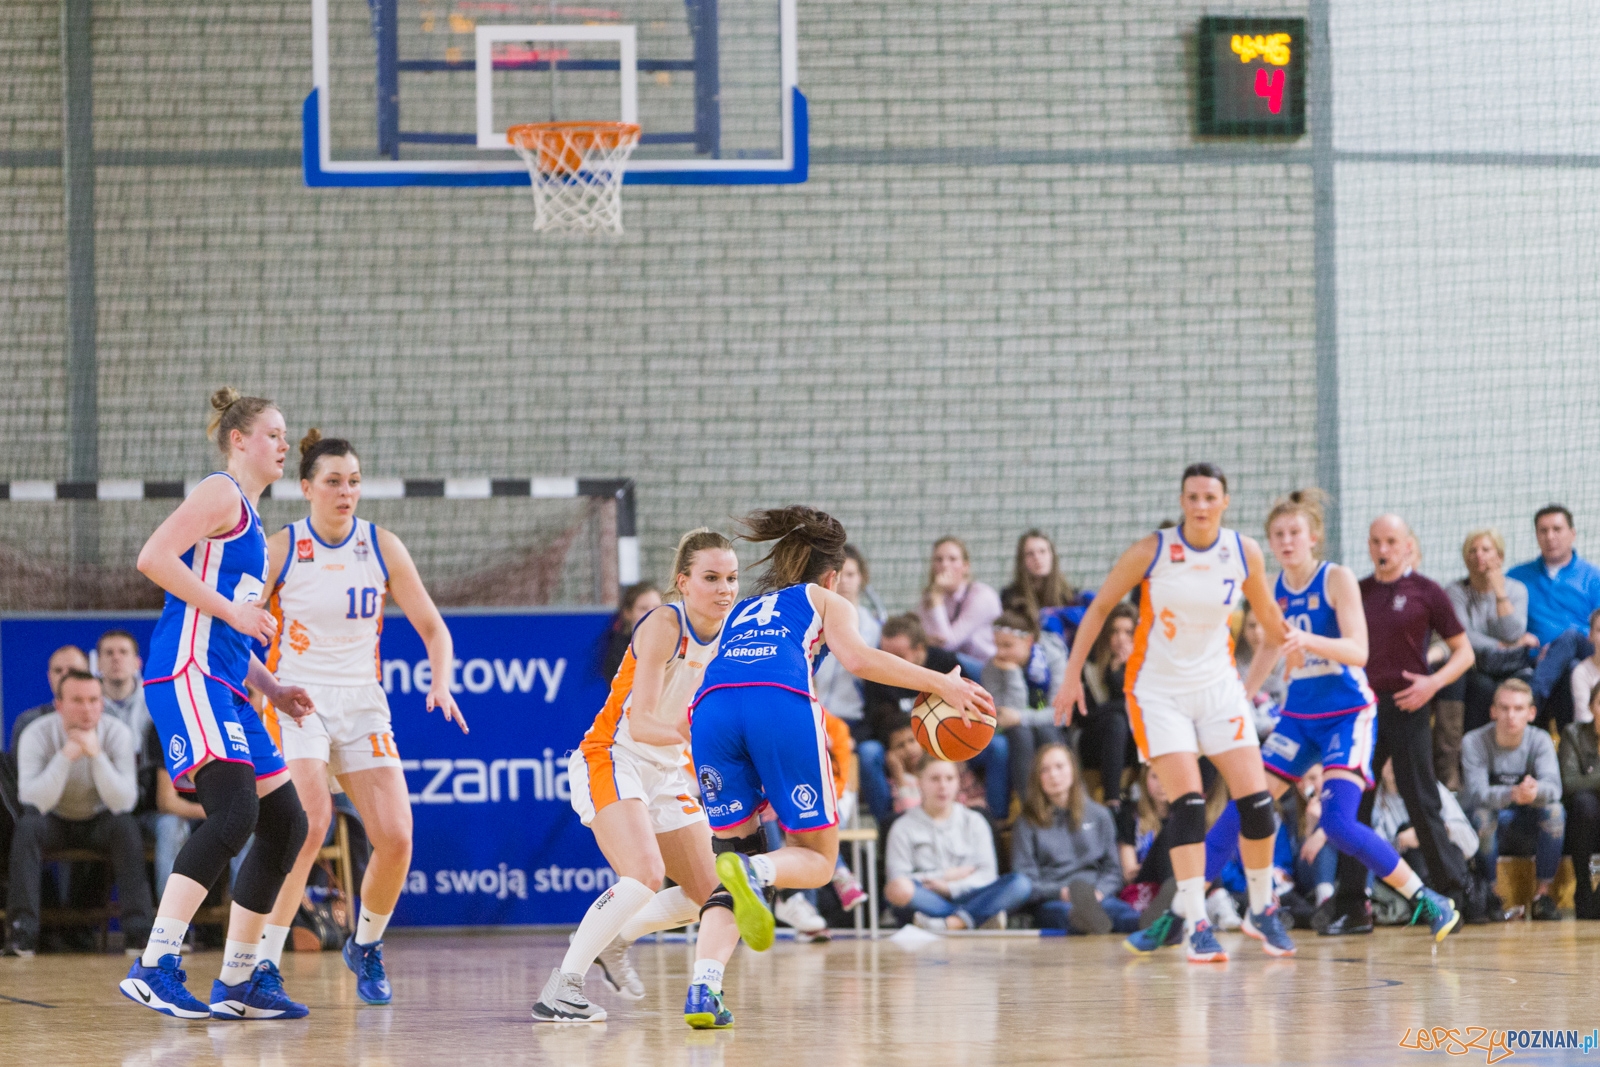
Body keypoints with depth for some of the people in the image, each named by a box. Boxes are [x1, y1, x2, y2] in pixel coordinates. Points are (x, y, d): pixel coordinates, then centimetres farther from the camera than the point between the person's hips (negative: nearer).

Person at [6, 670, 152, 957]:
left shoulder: (116, 733, -19)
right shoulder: (36, 735, -21)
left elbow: (124, 803, -28)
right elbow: (33, 802, -32)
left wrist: (96, 753, -39)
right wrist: (66, 755, -41)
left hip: (99, 822, 0)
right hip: (55, 824, 0)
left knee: (126, 825, -31)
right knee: (26, 826, -32)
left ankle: (138, 930, -30)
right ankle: (23, 931, -31)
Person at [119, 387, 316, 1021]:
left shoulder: (249, 518, 26)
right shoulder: (220, 494, -3)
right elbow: (154, 558, -17)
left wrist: (271, 689, 21)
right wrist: (233, 611, -16)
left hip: (224, 688, 10)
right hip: (187, 675, -10)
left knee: (286, 822, 9)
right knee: (234, 815, -24)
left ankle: (238, 982, 14)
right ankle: (155, 967, -29)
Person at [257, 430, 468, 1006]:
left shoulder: (381, 547, 2)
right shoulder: (280, 549, -6)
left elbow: (432, 627, 7)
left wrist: (441, 683, -11)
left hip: (361, 701, 3)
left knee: (396, 836, -10)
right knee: (310, 822, -26)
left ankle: (366, 946, 18)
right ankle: (263, 961, -19)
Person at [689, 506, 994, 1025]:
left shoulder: (739, 612, 39)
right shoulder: (826, 600, 28)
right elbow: (856, 658, 7)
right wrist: (938, 683, 12)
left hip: (711, 709, 3)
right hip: (782, 702, -3)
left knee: (736, 846, 11)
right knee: (817, 859, 10)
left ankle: (703, 987, -12)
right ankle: (754, 872, -27)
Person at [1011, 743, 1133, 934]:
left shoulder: (1099, 815, 21)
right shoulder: (1027, 824, 14)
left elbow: (1113, 870, 18)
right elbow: (1024, 880, 6)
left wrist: (1099, 892, -5)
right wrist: (1060, 892, -14)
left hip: (1097, 896, 2)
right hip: (1051, 902, -2)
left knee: (1122, 911, -37)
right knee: (1063, 911, -43)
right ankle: (1087, 920, -77)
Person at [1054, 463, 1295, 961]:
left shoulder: (1245, 553, -5)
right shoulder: (1152, 551, -13)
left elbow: (1270, 619, 11)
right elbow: (1100, 607, -2)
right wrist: (1072, 676, -3)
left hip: (1218, 685, 3)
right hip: (1158, 690, -3)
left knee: (1257, 800, -4)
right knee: (1188, 803, -16)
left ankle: (1262, 909, 16)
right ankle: (1196, 925, -12)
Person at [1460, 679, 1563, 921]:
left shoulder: (1540, 741, -8)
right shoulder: (1474, 742, -14)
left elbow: (1553, 787, -24)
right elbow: (1476, 793, -28)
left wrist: (1535, 791, -50)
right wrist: (1513, 794, -48)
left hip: (1528, 832, 2)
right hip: (1488, 830, -2)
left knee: (1555, 810, -28)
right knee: (1483, 814, -35)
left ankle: (1543, 894, -18)